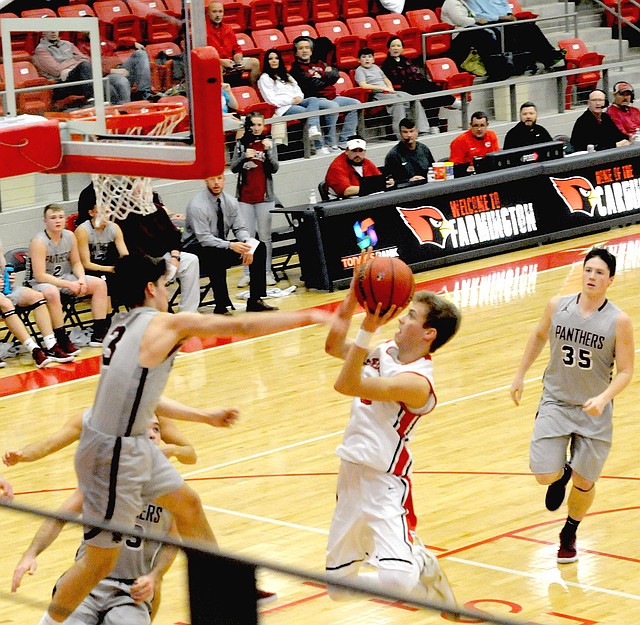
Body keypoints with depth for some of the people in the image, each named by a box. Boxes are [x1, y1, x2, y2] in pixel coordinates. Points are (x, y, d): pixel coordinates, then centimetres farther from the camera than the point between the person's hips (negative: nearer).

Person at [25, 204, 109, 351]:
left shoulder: (69, 236, 0)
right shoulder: (39, 242, -21)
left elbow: (76, 263, 12)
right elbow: (40, 275, -24)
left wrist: (81, 279, -11)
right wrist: (69, 285, -26)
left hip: (63, 278, 8)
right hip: (40, 283, -8)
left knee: (100, 284, -4)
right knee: (52, 293, -41)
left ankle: (98, 335, -4)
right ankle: (62, 342, -36)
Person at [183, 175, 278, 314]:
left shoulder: (230, 202, 1)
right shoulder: (197, 205, -19)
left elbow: (240, 228, 3)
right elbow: (204, 238, -25)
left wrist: (247, 245, -20)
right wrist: (230, 245, -38)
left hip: (222, 246, 7)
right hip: (196, 249, -7)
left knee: (260, 248, -9)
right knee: (217, 256, -40)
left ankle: (255, 301, -9)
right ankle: (221, 307, -32)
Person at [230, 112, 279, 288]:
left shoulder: (269, 142, 4)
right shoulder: (241, 144, 7)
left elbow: (274, 168, -3)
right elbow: (233, 168, 3)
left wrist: (268, 151, -18)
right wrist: (244, 157, -15)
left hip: (264, 196, -1)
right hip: (245, 195, 1)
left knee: (265, 236, 2)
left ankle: (267, 272, 5)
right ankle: (247, 273, 2)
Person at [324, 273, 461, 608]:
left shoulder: (416, 382, -21)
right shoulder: (384, 353, 4)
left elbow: (347, 385, -30)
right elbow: (334, 347, 15)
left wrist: (368, 329, -33)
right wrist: (352, 299, 4)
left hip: (384, 484, -8)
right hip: (352, 478, 8)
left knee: (397, 582, -27)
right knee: (338, 587, 15)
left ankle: (427, 569, 9)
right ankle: (416, 560, 38)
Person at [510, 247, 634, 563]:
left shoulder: (619, 321, -14)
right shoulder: (558, 306, -7)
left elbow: (625, 371, -11)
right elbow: (539, 336, 13)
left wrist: (603, 399, -27)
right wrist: (520, 375, 15)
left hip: (593, 411, -1)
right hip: (555, 403, 1)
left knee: (584, 483, 6)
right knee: (545, 476, -11)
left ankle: (569, 535, 36)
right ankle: (562, 471, 29)